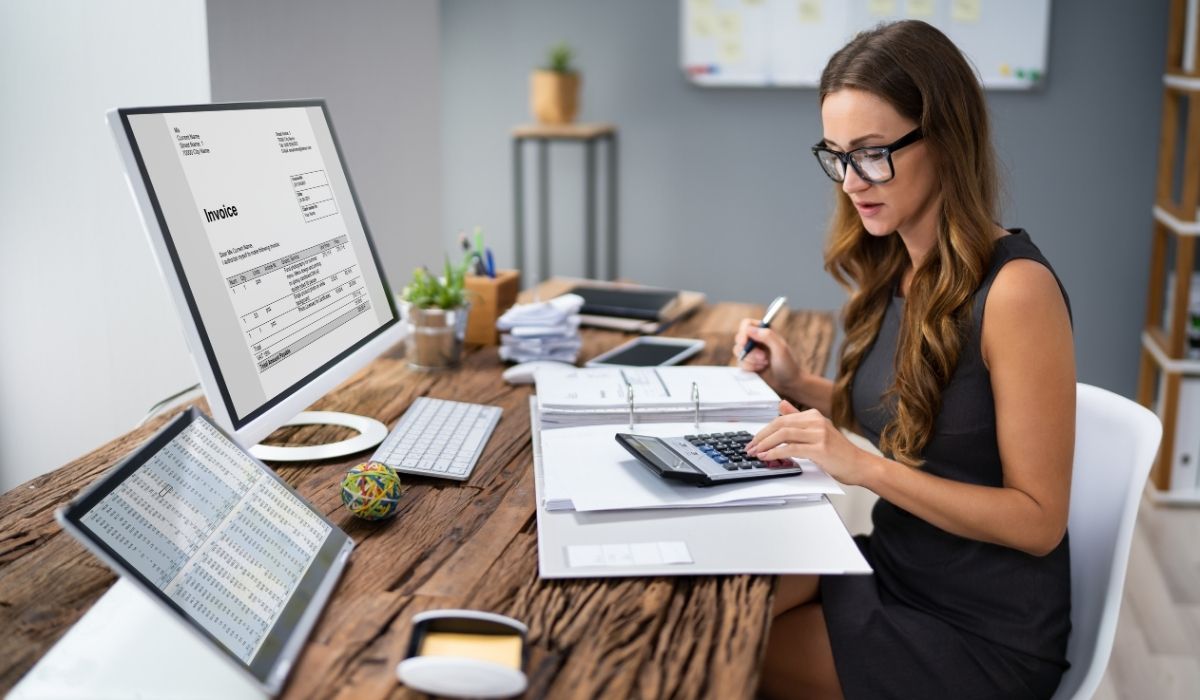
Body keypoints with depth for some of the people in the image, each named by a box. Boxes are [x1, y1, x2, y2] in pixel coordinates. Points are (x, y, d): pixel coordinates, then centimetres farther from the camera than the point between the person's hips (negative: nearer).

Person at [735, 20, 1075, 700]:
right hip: (893, 564, 6)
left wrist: (864, 466, -26)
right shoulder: (893, 269, 0)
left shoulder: (1015, 288, -22)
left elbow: (1038, 520, -19)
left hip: (983, 632, -6)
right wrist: (801, 387, -3)